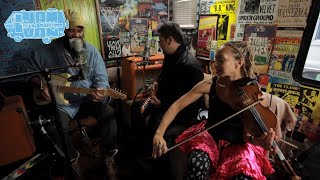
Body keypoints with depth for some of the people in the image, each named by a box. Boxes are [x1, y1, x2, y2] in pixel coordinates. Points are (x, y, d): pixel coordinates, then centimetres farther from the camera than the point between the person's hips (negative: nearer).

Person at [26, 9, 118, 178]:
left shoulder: (92, 51, -2)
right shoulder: (45, 51, -4)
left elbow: (101, 78, -4)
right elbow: (29, 72, 11)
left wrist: (100, 92, -25)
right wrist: (41, 83, -9)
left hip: (88, 99, 1)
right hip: (61, 102, 0)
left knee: (108, 113, -23)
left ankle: (109, 155, -1)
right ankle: (72, 158, 8)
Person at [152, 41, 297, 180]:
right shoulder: (210, 85, -11)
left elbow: (247, 131, -13)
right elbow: (177, 106, -11)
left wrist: (255, 140, -38)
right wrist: (159, 133, -21)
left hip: (238, 144, 0)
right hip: (210, 137, 0)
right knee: (197, 164, -30)